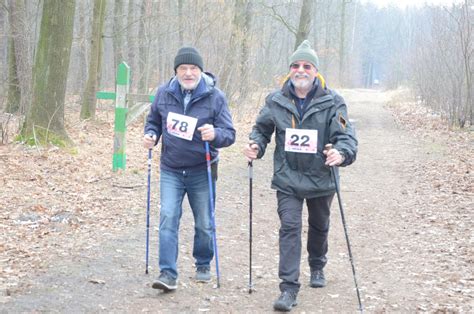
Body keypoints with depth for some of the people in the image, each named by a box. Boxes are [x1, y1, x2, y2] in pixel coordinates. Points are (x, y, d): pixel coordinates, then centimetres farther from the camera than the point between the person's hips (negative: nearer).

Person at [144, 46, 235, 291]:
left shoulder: (215, 97, -9)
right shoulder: (164, 93, -1)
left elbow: (230, 133, -9)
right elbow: (153, 121, 15)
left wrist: (215, 134, -31)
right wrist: (151, 135, -6)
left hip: (202, 172, -1)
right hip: (171, 170, 1)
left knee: (204, 223, 10)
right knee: (168, 218, -10)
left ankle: (203, 265, 32)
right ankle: (168, 273, -7)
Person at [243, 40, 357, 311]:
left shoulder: (332, 102, -10)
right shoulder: (276, 101, -3)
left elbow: (347, 136, -15)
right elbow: (262, 129, 11)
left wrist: (341, 153, -37)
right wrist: (256, 146, -10)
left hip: (321, 179, 0)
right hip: (288, 179, 0)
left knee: (319, 227, 21)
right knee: (289, 227, -11)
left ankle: (317, 267, 48)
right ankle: (289, 288, -9)